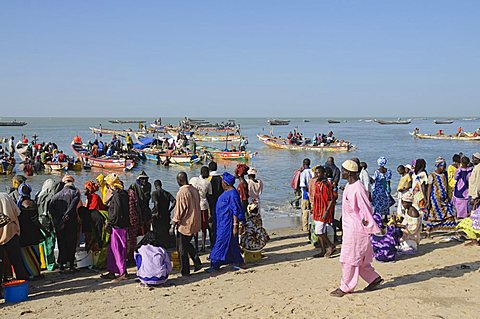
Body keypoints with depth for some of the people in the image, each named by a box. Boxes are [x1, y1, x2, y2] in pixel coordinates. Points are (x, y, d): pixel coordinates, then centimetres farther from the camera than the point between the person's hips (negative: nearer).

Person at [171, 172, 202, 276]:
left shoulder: (181, 192, -18)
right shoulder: (194, 190, 5)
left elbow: (179, 210, -18)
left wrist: (173, 225, -10)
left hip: (185, 224, -8)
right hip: (195, 223, 8)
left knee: (182, 248, 5)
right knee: (187, 244, 24)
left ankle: (185, 271, 11)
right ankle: (197, 262, 16)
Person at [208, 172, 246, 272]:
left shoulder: (232, 193, -19)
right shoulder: (227, 192, 12)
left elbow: (236, 211, -21)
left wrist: (235, 225, -22)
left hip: (228, 223, -10)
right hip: (223, 222, 10)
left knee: (221, 242, -7)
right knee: (231, 243, 15)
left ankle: (215, 265, -3)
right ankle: (239, 262, 24)